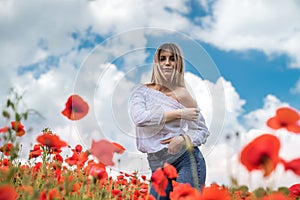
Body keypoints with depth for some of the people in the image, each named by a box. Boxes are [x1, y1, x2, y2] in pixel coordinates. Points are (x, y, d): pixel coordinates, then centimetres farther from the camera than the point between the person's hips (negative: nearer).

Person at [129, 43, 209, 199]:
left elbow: (203, 131, 8)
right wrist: (179, 113, -14)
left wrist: (184, 138, -13)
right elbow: (139, 118, -16)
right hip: (158, 167, 1)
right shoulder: (142, 91, 4)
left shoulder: (184, 95, 4)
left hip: (187, 159, -1)